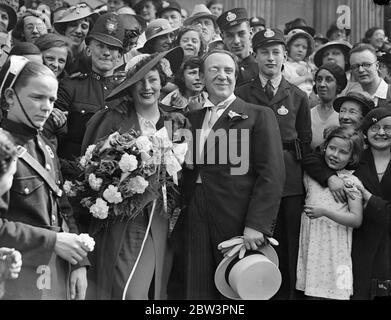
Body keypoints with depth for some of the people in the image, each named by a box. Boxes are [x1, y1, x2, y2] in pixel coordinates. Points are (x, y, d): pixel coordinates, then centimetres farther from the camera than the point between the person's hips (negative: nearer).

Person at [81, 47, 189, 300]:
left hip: (163, 224, 3)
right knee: (130, 292, -8)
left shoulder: (178, 123, 10)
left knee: (159, 289, 8)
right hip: (124, 225, -3)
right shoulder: (113, 120, 0)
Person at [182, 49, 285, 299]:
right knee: (198, 291, 6)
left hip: (239, 224, -4)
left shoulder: (259, 116, 0)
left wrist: (257, 225, -15)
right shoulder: (192, 118, 15)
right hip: (197, 225, 4)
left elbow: (272, 175, -9)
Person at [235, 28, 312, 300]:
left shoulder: (298, 97, 11)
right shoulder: (241, 95, 7)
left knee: (287, 244, 3)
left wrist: (302, 176, 3)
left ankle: (286, 293, 18)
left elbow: (306, 142, 11)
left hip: (289, 179, 1)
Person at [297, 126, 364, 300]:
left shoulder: (351, 181, -2)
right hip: (310, 244, 3)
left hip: (334, 248, -3)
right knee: (311, 292, 4)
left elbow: (356, 220, -9)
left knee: (332, 292, -2)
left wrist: (325, 212, -18)